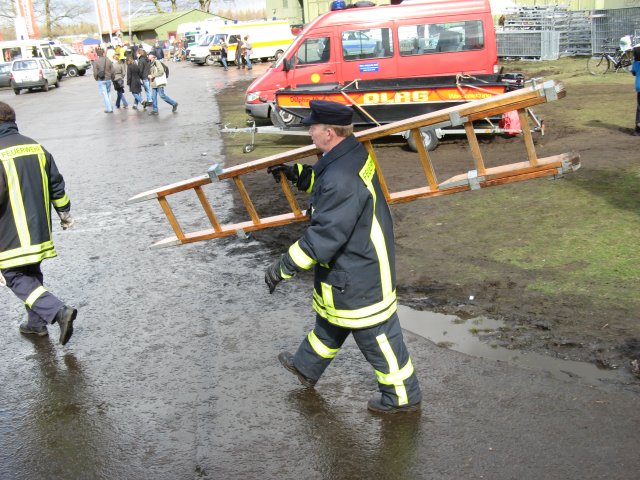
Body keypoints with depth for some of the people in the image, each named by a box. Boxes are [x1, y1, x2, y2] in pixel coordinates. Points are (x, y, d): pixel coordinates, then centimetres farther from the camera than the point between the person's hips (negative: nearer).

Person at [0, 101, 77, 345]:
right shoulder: (36, 147, 6)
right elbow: (56, 182, 11)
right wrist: (64, 211, 22)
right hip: (39, 228, 7)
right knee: (32, 273, 21)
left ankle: (58, 311, -18)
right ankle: (36, 322, 29)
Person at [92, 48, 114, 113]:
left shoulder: (96, 61, -11)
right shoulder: (108, 60, -1)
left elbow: (95, 73, -11)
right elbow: (112, 71, 0)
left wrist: (96, 79, 7)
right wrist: (112, 78, 15)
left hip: (101, 80, -3)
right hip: (108, 79, 3)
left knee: (104, 95, 2)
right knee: (109, 93, 18)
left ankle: (109, 109, 2)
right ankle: (110, 107, 19)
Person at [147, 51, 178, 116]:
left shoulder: (157, 62, -10)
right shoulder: (151, 64, 16)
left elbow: (161, 71, -18)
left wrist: (152, 76, -16)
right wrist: (149, 75, 8)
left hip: (159, 82, -8)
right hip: (154, 83, 8)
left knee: (162, 95, -8)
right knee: (153, 97, 4)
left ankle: (174, 104, 9)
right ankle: (155, 110, 9)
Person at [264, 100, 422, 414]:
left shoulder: (342, 179, -33)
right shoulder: (353, 154, -1)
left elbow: (323, 237, -30)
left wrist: (283, 267, -22)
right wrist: (296, 174, 20)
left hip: (357, 277, -11)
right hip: (348, 268, 11)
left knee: (375, 334, 7)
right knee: (330, 320, 29)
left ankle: (403, 396, 26)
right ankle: (306, 367, 51)